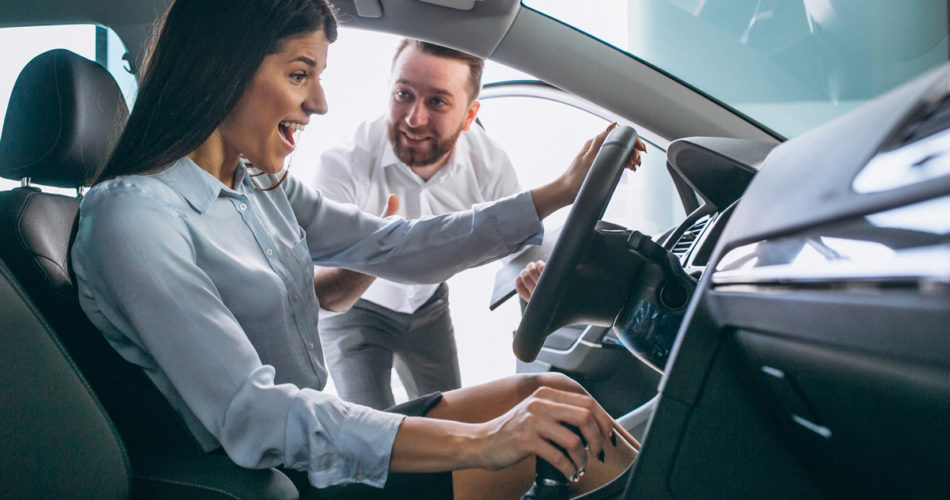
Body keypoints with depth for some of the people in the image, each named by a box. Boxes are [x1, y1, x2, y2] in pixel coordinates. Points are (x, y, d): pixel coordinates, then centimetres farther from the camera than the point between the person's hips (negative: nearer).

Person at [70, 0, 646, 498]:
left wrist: (557, 193, 7)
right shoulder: (134, 217, -23)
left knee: (547, 393, -2)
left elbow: (396, 247, 10)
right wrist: (478, 441, -38)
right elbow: (248, 414, -31)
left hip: (311, 441, 8)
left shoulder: (262, 187, 5)